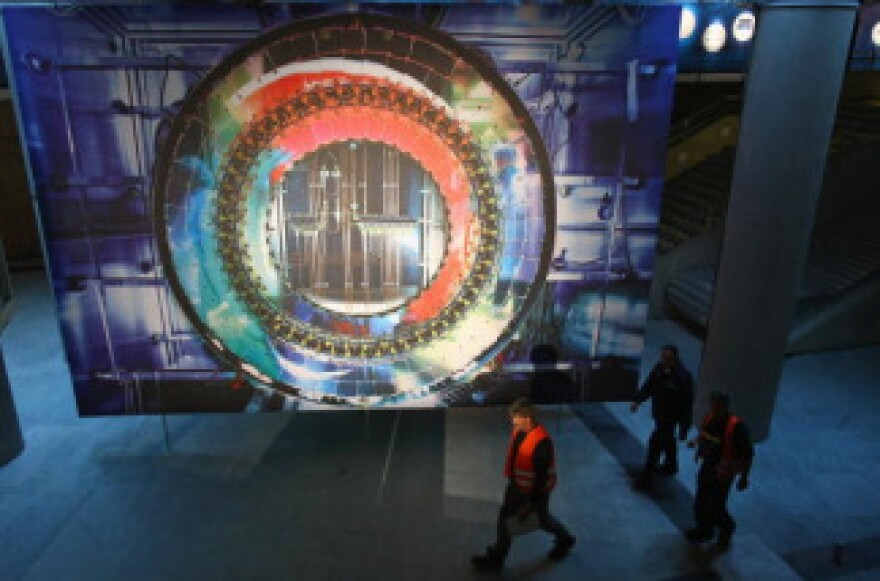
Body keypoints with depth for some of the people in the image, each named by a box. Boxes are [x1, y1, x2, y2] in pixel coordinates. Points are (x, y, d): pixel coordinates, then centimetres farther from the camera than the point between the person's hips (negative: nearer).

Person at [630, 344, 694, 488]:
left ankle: (646, 476, 4)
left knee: (655, 443, -6)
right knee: (667, 439, 26)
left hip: (670, 416, -7)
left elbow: (687, 403, -22)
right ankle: (671, 465, 49)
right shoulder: (659, 368, -7)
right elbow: (648, 386, 6)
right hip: (658, 412, 7)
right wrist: (637, 400, -6)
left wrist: (684, 427, -19)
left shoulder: (683, 377, -26)